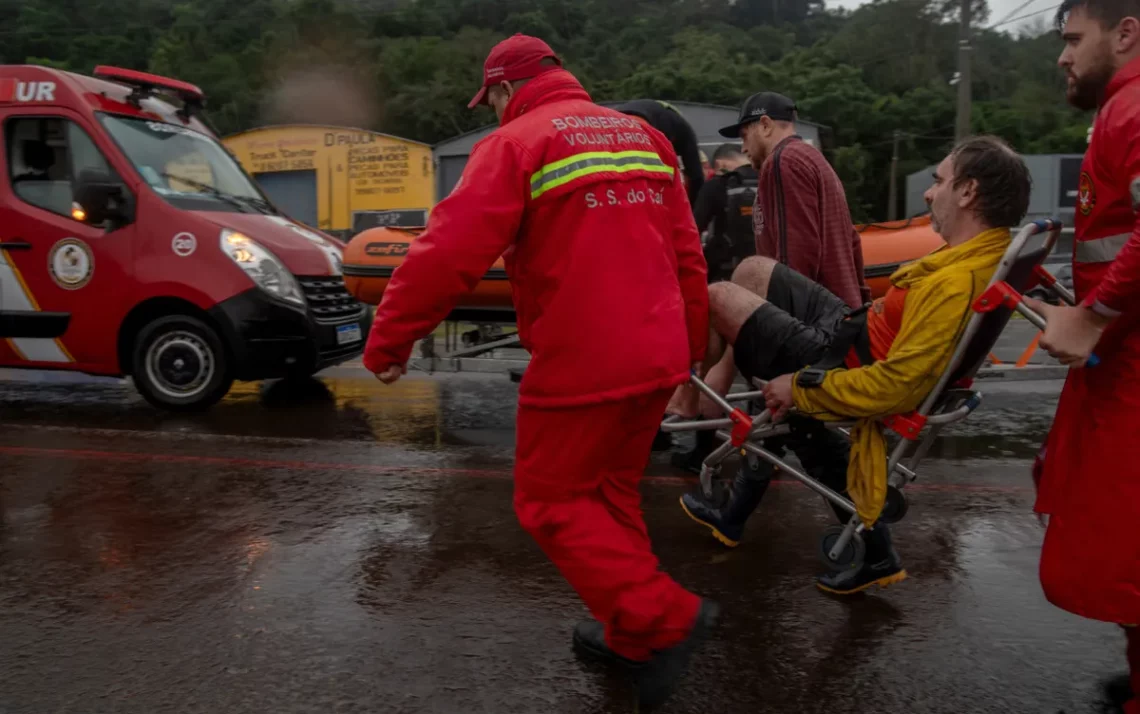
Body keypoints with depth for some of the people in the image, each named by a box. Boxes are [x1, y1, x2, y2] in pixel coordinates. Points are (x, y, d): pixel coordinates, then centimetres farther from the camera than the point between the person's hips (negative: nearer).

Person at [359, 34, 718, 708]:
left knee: (553, 503, 7)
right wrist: (691, 346, 21)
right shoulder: (644, 136, 14)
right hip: (657, 356, 8)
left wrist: (388, 341, -6)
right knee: (613, 490, 21)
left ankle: (667, 618, 2)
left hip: (582, 364, -8)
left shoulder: (517, 142, -7)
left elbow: (451, 252, -16)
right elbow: (688, 253, 14)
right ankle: (633, 634, 29)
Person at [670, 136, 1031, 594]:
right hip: (857, 329, 10)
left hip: (842, 362, -10)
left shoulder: (955, 284, -32)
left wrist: (800, 387, -23)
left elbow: (897, 385, -34)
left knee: (715, 298, -5)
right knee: (753, 269, 19)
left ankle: (682, 413, 19)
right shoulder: (991, 251, -1)